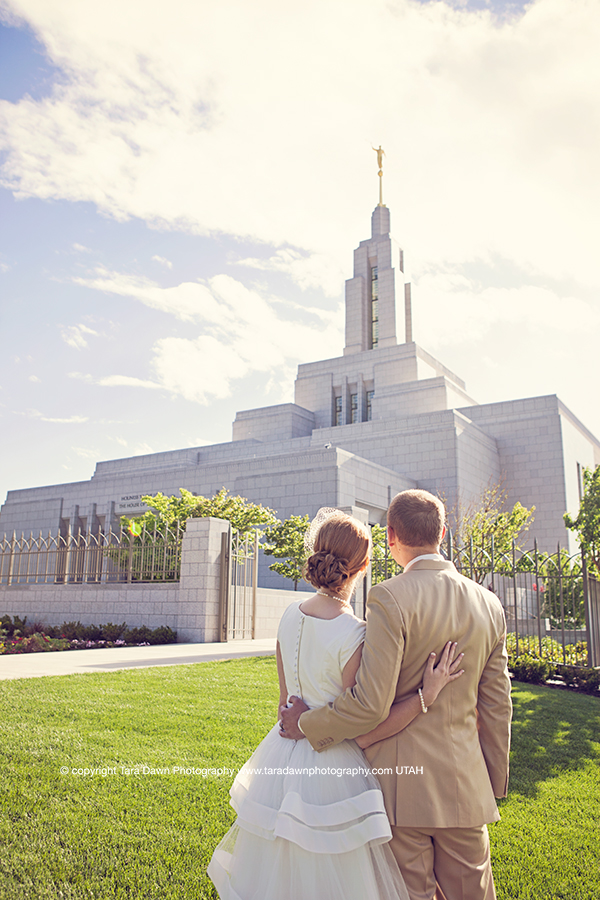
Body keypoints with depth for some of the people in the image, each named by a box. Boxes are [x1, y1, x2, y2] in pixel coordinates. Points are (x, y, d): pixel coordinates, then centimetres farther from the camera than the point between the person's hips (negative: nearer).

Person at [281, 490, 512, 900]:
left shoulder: (390, 598, -17)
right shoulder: (488, 604, 1)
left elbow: (371, 703, -21)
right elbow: (496, 706, 7)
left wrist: (308, 724, -5)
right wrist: (495, 783, 18)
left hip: (401, 785, -5)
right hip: (465, 786, 5)